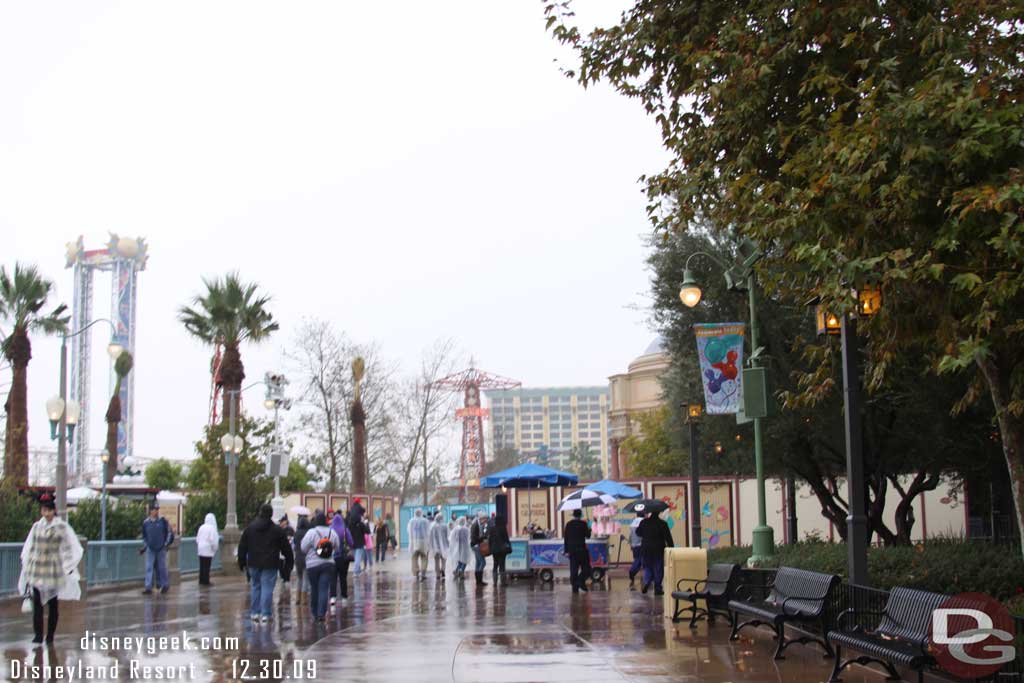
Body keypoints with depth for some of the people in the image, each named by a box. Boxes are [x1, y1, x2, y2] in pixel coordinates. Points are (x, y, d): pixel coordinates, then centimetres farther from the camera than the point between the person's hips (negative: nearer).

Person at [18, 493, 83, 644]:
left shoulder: (62, 527, -2)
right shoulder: (37, 526, 6)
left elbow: (74, 549, 1)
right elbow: (29, 547, 17)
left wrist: (68, 567, -1)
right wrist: (26, 562, 11)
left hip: (54, 569, -2)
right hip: (36, 570, 2)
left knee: (53, 604, 5)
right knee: (37, 603, -7)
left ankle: (50, 636, 14)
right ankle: (38, 635, -7)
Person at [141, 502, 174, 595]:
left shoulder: (163, 521, -3)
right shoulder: (146, 522, 3)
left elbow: (170, 533, 1)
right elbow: (144, 536, 15)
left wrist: (166, 544, -6)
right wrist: (144, 547, 8)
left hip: (161, 549, -2)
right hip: (150, 549, 2)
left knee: (162, 568, 3)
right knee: (149, 568, -3)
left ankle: (165, 585, 18)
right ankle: (148, 587, -2)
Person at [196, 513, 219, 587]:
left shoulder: (202, 527, 6)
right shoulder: (212, 528, -12)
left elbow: (197, 538, 10)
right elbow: (213, 539, -17)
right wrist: (214, 548, -5)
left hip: (201, 549, 6)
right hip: (208, 550, -6)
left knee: (202, 566, 11)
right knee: (207, 566, -3)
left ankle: (201, 581, 15)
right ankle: (206, 581, -1)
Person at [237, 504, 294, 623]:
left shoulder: (250, 527, 4)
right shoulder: (277, 530, -2)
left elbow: (242, 546, 8)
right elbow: (286, 548, 2)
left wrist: (242, 562, 16)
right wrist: (289, 563, 12)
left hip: (254, 563, 3)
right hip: (270, 564, -3)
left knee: (255, 586, 14)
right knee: (267, 588, -2)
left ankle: (254, 612, 14)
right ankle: (265, 614, -6)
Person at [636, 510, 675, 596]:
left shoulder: (644, 523, -1)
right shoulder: (662, 524, -9)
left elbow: (638, 533, 14)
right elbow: (668, 537, -10)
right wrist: (671, 547, -4)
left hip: (646, 549, 2)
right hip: (658, 550, -2)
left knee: (647, 567, 15)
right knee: (658, 569, 5)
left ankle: (646, 582, -9)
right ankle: (657, 588, 4)